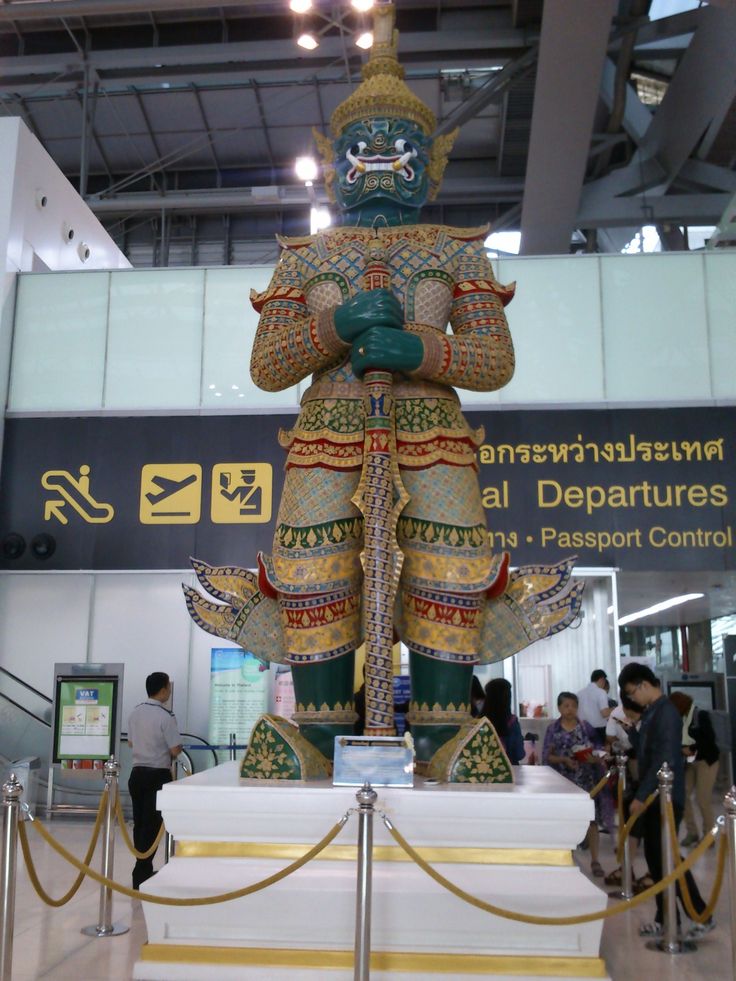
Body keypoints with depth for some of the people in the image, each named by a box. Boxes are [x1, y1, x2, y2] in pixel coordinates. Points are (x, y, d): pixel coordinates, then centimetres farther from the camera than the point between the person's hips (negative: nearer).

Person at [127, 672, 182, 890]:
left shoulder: (135, 712, 4)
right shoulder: (166, 716, -18)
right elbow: (175, 750, -15)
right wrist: (167, 755, 7)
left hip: (137, 772, 7)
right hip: (157, 775, -7)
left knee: (139, 823, 13)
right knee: (152, 825, -1)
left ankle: (143, 870, 23)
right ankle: (141, 874, -1)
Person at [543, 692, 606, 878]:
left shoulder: (586, 727, 1)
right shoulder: (552, 729, 0)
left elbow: (598, 750, 3)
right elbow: (546, 756, -2)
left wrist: (594, 758, -17)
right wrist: (564, 759, -16)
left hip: (585, 780, 0)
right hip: (562, 781, 0)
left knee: (590, 818, -3)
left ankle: (594, 861, 5)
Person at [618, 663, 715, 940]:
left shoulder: (666, 712, -17)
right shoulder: (650, 712, 11)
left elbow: (664, 760, -22)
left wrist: (641, 796, -21)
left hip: (666, 798, -9)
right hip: (652, 797, 9)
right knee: (654, 856, 11)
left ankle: (702, 916, 8)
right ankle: (666, 919, 19)